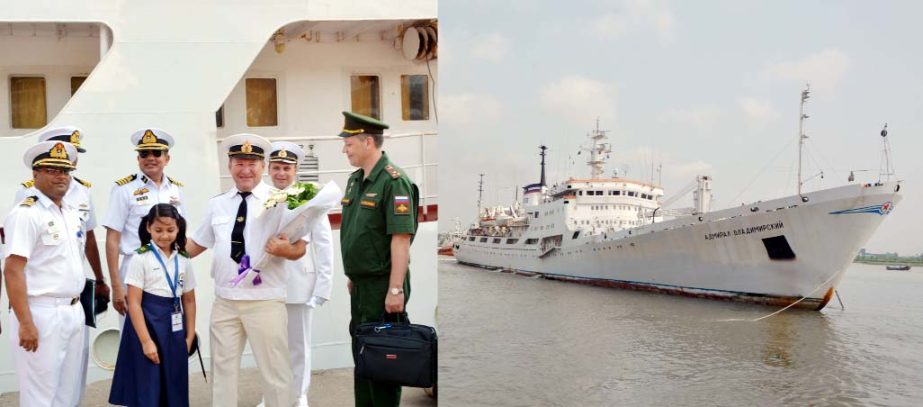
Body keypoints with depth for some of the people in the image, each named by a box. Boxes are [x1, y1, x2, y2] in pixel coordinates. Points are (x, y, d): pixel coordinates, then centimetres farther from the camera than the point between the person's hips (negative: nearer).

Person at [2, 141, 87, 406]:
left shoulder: (73, 212, 12)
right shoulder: (26, 214, -12)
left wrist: (77, 306, 15)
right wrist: (25, 323, -21)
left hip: (74, 312, 8)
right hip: (43, 315, -7)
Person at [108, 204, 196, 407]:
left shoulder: (183, 261, 6)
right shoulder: (141, 259, -8)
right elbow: (134, 303, -12)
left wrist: (189, 337, 7)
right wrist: (146, 341, -16)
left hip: (174, 328, 5)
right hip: (147, 324, -4)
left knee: (174, 389, 10)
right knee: (147, 390, 1)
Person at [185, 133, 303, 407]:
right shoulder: (216, 204, 9)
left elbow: (300, 248, -6)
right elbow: (198, 243, 17)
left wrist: (284, 249, -27)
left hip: (265, 301, -4)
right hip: (224, 301, 4)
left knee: (274, 371, 4)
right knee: (223, 368, 14)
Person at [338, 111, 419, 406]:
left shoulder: (394, 181, -17)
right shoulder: (355, 180, 11)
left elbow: (401, 239, -21)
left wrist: (395, 290, -22)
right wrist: (352, 276, 18)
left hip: (382, 286, -9)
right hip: (360, 284, 9)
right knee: (360, 352, 18)